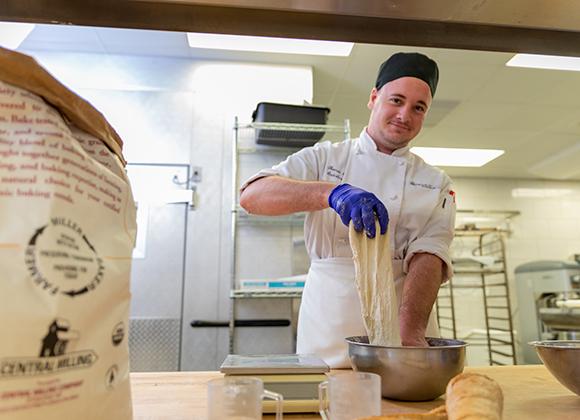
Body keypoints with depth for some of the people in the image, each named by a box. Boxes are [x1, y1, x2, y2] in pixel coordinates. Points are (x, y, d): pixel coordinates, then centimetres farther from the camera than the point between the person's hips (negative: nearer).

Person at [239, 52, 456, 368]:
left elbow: (428, 258, -7)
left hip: (398, 330, 2)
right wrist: (332, 192, -28)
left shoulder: (436, 184, 7)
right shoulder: (323, 158, 3)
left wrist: (411, 332, -25)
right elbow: (251, 196, -12)